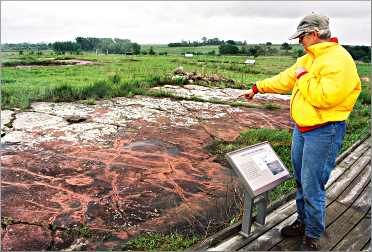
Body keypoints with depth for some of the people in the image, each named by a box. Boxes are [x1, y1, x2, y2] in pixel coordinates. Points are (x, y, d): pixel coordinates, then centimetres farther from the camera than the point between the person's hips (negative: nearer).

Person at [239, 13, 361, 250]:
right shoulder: (309, 58, 11)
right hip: (301, 127, 9)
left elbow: (325, 97, -30)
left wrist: (303, 76, -17)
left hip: (324, 132, -9)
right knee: (301, 181, 19)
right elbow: (285, 79, 19)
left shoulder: (339, 60, -18)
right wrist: (257, 88, 23)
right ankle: (303, 222, 38)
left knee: (313, 188, 0)